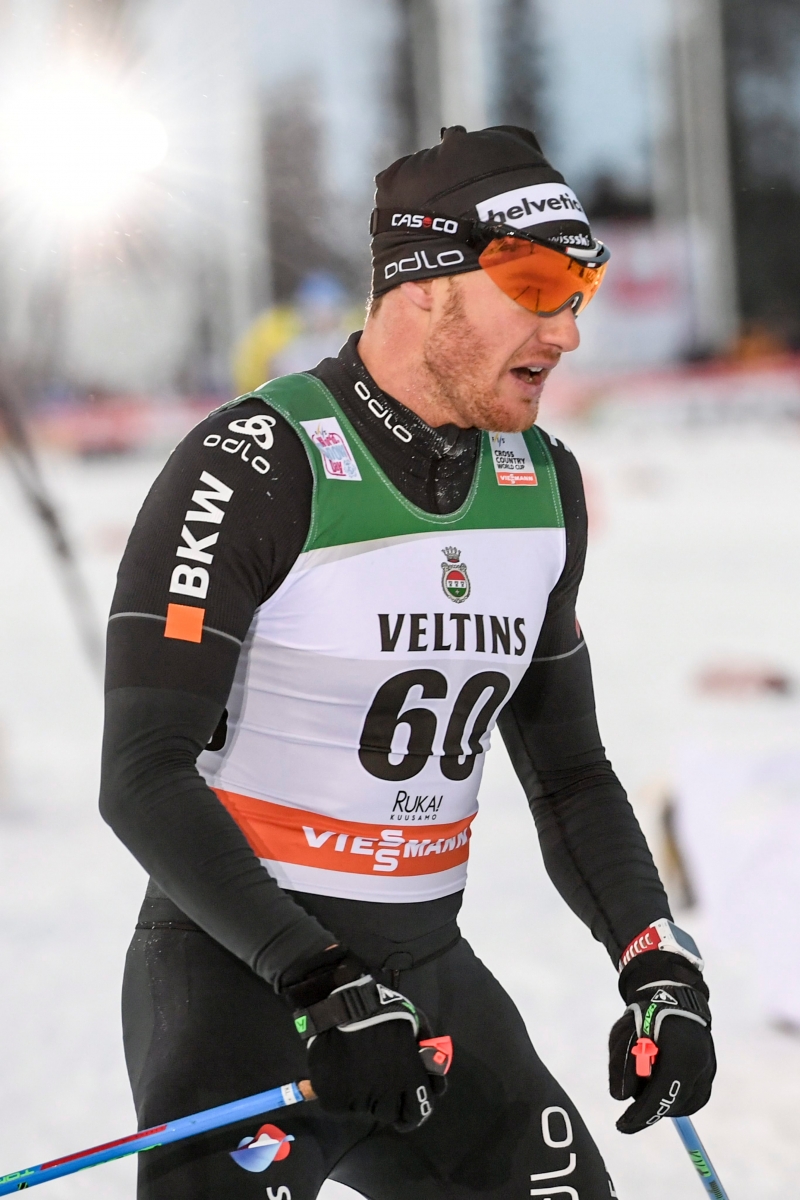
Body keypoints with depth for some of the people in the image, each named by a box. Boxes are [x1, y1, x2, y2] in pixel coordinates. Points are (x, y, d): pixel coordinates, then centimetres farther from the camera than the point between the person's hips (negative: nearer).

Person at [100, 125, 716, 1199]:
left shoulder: (544, 484, 8)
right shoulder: (256, 466, -15)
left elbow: (567, 768, 17)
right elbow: (143, 776, -18)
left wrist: (660, 967, 3)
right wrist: (321, 987, -25)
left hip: (433, 975, 7)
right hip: (239, 978, -7)